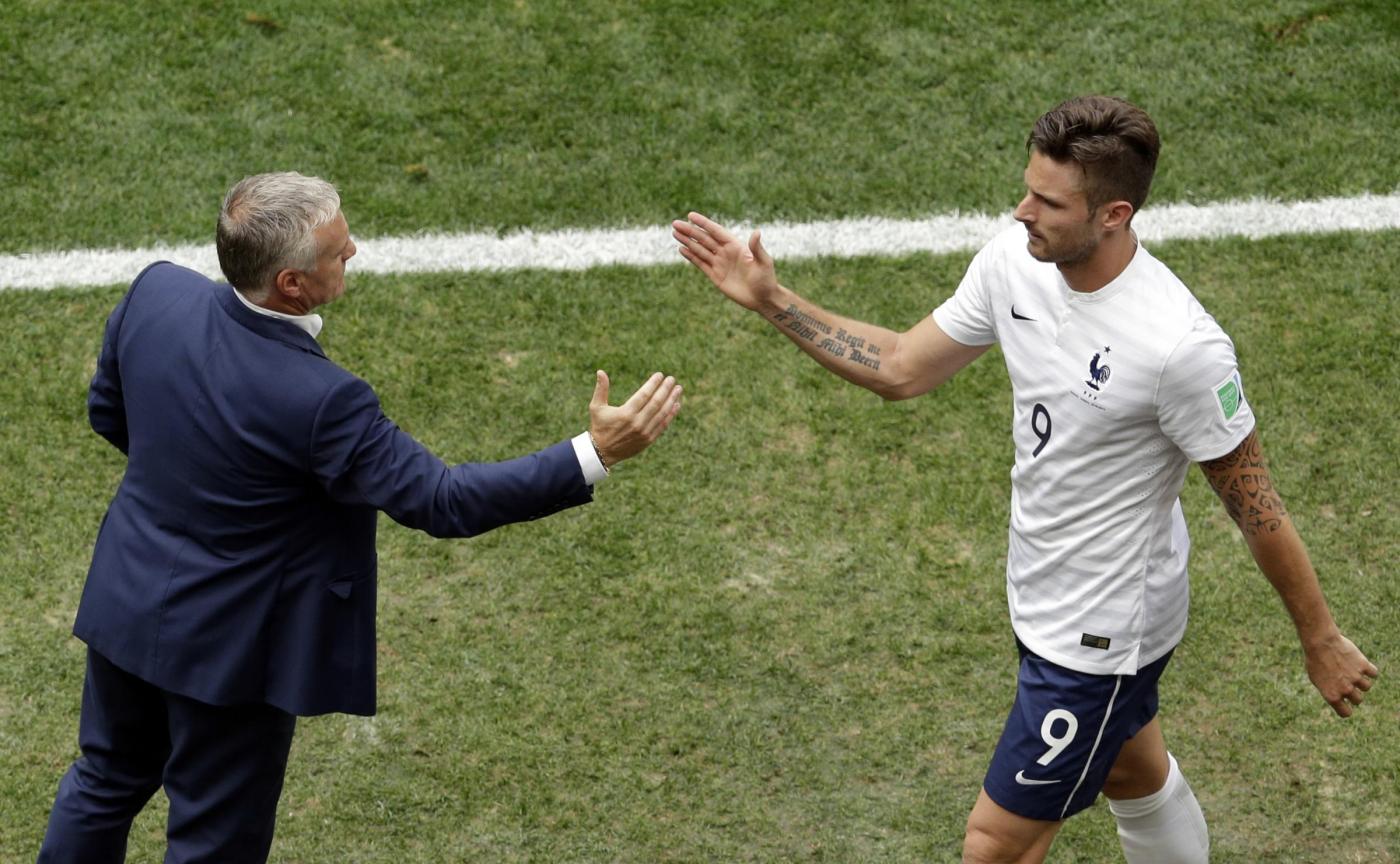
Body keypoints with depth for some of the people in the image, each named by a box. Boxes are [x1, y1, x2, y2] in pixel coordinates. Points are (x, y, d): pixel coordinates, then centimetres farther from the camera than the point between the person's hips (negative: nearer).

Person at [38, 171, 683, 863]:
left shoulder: (156, 293, -15)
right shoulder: (318, 403, -33)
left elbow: (108, 414, 3)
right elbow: (442, 501, -26)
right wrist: (596, 454, -29)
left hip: (127, 602, 6)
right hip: (226, 649, -6)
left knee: (107, 779, 29)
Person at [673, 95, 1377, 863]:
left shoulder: (1181, 346, -33)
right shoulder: (1016, 259, -11)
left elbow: (1255, 505, -21)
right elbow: (901, 369, 2)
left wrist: (1321, 642, -10)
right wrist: (771, 300, -5)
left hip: (1100, 638, -8)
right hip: (1045, 595, 8)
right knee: (1136, 778, 30)